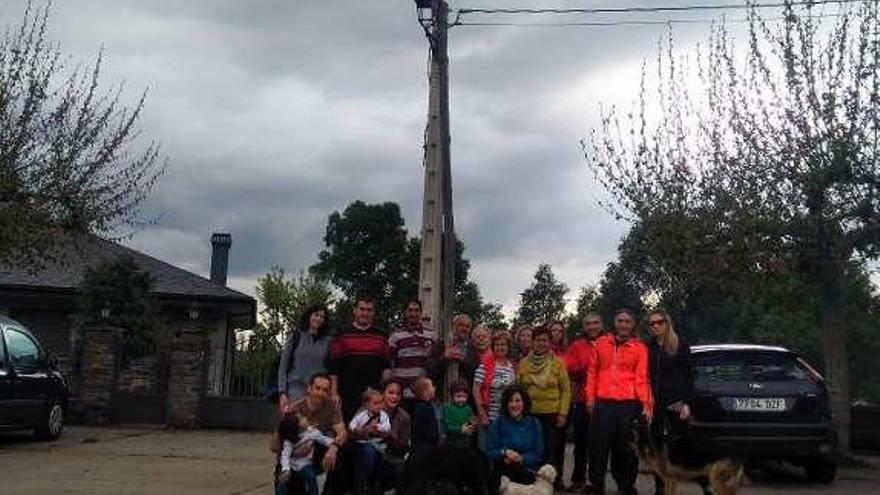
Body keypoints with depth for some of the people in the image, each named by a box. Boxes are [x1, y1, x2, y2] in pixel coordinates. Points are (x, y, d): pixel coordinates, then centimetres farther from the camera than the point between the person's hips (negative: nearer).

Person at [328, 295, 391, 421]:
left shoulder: (381, 336, 10)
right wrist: (334, 393, -4)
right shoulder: (342, 334, 5)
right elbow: (333, 367, 2)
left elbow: (386, 366, 9)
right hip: (347, 396, -1)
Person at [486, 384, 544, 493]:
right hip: (501, 471, -1)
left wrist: (520, 459, -14)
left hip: (527, 471, 1)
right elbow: (490, 452, 2)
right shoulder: (498, 423, 4)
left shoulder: (534, 424, 5)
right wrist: (505, 452, -17)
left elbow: (537, 454, 3)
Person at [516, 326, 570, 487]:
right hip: (529, 414, 2)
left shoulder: (558, 362, -1)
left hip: (552, 414, -2)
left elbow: (566, 390, -1)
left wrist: (563, 413, -6)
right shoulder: (524, 363, 5)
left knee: (551, 452, -1)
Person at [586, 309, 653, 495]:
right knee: (598, 445, 2)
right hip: (603, 403, 1)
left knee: (627, 446, 7)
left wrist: (646, 404, -14)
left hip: (629, 404, -1)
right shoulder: (601, 343, 8)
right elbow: (592, 372, 10)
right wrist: (590, 397, 2)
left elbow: (641, 378, -4)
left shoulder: (640, 347, 2)